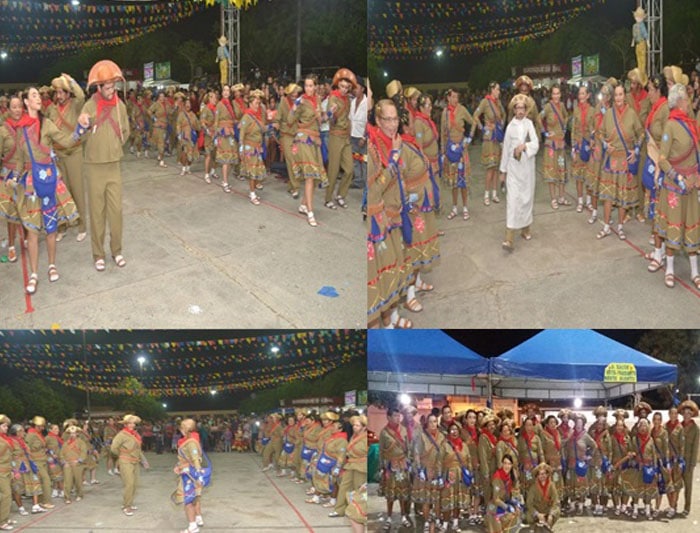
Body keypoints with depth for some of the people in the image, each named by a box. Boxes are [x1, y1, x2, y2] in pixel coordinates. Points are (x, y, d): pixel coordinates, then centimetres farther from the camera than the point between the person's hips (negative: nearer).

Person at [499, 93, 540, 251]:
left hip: (527, 166, 2)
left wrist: (524, 145, -24)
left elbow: (536, 144, -5)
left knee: (527, 197, 10)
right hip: (513, 166, -2)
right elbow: (506, 148, 6)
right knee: (512, 198, -9)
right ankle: (509, 237, -14)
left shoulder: (529, 124, 2)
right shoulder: (510, 126, 0)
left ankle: (525, 228, 29)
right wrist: (503, 169, 9)